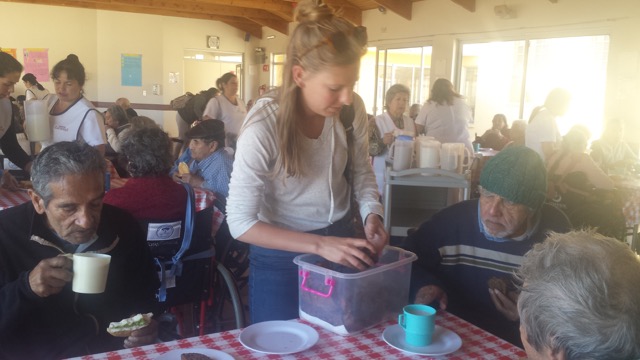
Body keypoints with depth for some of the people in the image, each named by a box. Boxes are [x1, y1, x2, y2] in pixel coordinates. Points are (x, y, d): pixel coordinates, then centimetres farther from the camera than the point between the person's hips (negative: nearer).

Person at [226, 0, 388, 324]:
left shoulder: (353, 109, -14)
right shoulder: (264, 125, -27)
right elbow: (240, 222, -23)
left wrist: (372, 214, -15)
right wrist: (319, 245, -30)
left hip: (340, 242, 4)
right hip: (281, 258, -4)